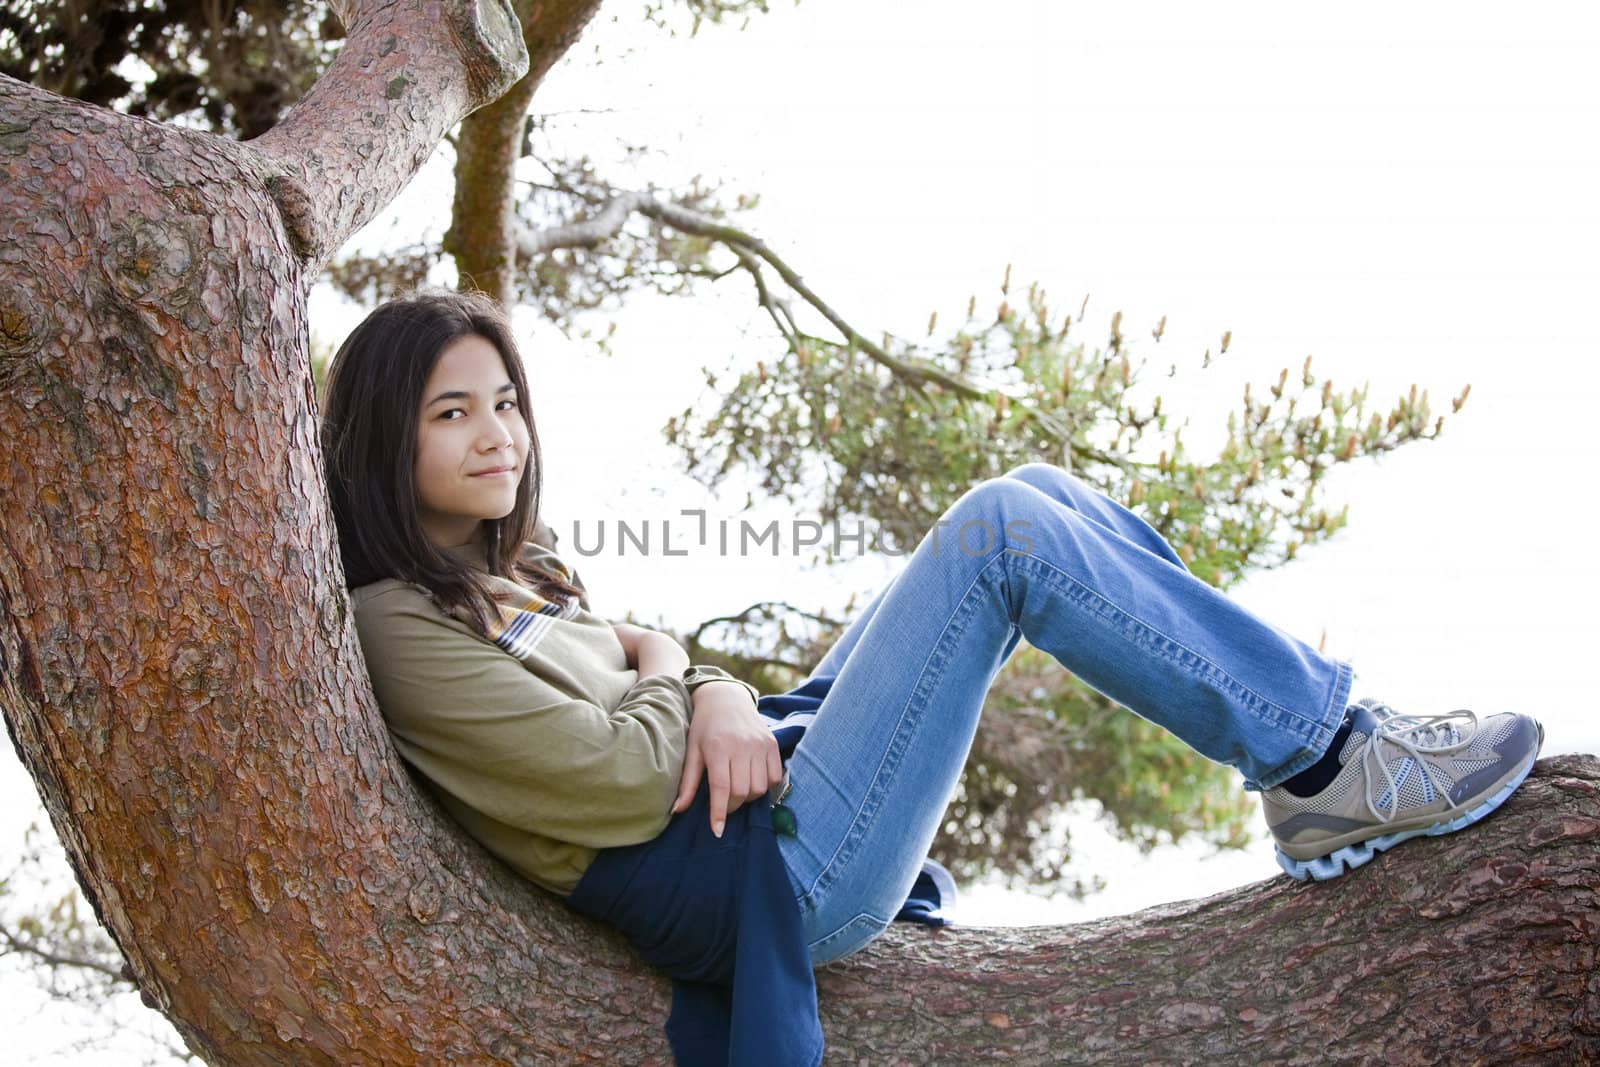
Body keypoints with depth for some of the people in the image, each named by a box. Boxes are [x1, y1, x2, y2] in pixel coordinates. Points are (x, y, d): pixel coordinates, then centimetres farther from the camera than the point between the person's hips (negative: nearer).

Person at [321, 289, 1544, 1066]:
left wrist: (719, 695, -6)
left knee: (1044, 493, 3)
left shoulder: (509, 572, 18)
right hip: (756, 872, -10)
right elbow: (624, 784, -20)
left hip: (760, 792, 10)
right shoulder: (402, 628, -12)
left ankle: (1312, 741, 6)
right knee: (1004, 532, -18)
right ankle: (1334, 768, -7)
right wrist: (666, 670, 0)